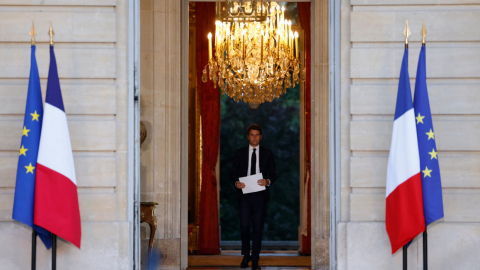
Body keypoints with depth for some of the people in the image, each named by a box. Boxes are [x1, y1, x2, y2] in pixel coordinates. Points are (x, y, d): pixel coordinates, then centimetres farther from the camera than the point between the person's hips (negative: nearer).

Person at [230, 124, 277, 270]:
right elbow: (233, 173, 10)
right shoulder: (240, 153, 9)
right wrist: (236, 183, -11)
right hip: (244, 194, 0)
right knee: (244, 225, -4)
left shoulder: (267, 153, 9)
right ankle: (245, 256, 16)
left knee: (258, 227, 0)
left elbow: (273, 174, 8)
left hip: (260, 195, 0)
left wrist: (267, 181, -14)